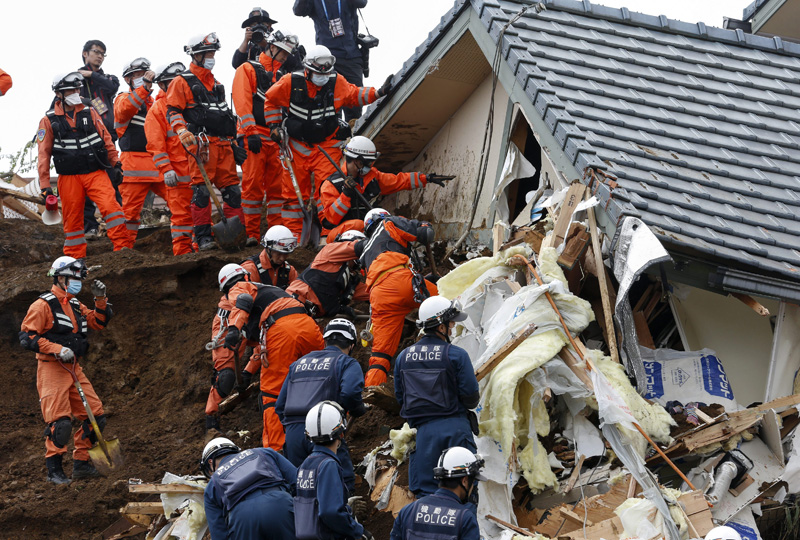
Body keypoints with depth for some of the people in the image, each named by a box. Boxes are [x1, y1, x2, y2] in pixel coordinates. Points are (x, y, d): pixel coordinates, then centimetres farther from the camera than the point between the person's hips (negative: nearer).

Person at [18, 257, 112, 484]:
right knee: (60, 421, -14)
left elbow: (99, 322, 21)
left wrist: (101, 300, 5)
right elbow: (26, 336, -14)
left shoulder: (75, 306, 17)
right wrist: (57, 349, -21)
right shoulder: (43, 305, -8)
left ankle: (81, 464, 14)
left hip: (74, 369, 8)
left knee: (96, 416, 5)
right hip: (51, 369, -8)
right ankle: (54, 470, -3)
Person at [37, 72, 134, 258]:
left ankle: (123, 248, -16)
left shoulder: (90, 113, 7)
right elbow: (44, 154, 3)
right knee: (72, 219, 4)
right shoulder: (49, 121, 2)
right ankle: (75, 259, 14)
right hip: (69, 178, 0)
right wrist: (45, 185, 0)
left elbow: (106, 138, 11)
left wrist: (116, 164, 9)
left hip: (96, 172, 1)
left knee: (111, 207, -17)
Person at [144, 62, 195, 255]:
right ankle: (182, 251, 0)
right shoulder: (157, 110, 0)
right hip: (178, 170, -6)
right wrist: (166, 169, -16)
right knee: (180, 212, -5)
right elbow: (156, 144, -7)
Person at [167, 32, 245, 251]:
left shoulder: (215, 84, 25)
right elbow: (173, 110, -5)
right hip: (201, 143, -7)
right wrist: (183, 132, -20)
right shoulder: (183, 82, 2)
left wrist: (232, 141, 27)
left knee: (232, 189, 4)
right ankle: (203, 237, -8)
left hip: (223, 143, 7)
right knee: (202, 190, -10)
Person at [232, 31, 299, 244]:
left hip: (277, 138, 6)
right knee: (252, 185, -8)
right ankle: (252, 233, -6)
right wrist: (251, 132, -16)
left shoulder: (282, 76, 23)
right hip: (254, 138, -6)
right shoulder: (248, 69, 3)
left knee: (278, 186, 3)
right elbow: (242, 102, -7)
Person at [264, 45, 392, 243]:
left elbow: (354, 94, 15)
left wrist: (378, 93, 3)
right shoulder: (290, 82, -7)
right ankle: (293, 233, 10)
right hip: (298, 145, 0)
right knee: (294, 190, 2)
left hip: (327, 144, 0)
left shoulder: (337, 83, -3)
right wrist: (273, 126, 4)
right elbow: (272, 100, 8)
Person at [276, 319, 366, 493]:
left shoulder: (298, 364, 27)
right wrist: (358, 410, 7)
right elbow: (350, 391, -13)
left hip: (292, 432, 5)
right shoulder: (346, 363, 9)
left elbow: (280, 405, 25)